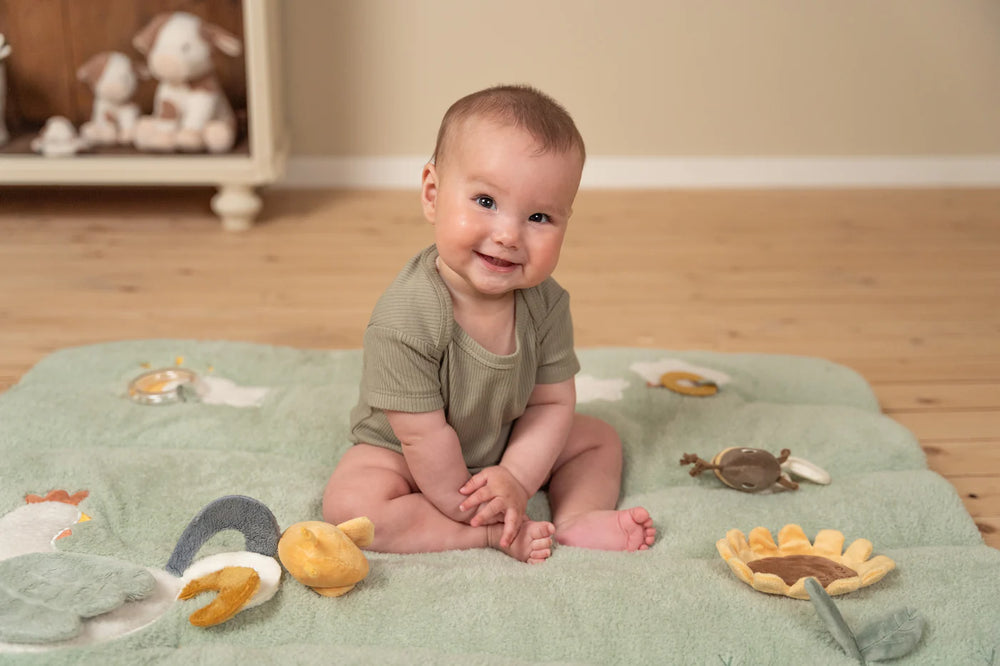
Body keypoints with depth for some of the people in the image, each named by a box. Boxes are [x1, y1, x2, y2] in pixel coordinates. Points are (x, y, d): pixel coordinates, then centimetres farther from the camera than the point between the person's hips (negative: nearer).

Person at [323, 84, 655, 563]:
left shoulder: (546, 303, -18)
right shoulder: (405, 321, -36)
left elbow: (552, 403, -11)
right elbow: (423, 436, -29)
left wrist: (515, 479, -25)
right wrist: (474, 514, -20)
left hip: (505, 446, 5)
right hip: (400, 455, -5)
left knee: (600, 439, 8)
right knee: (349, 505, -32)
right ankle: (498, 537, -24)